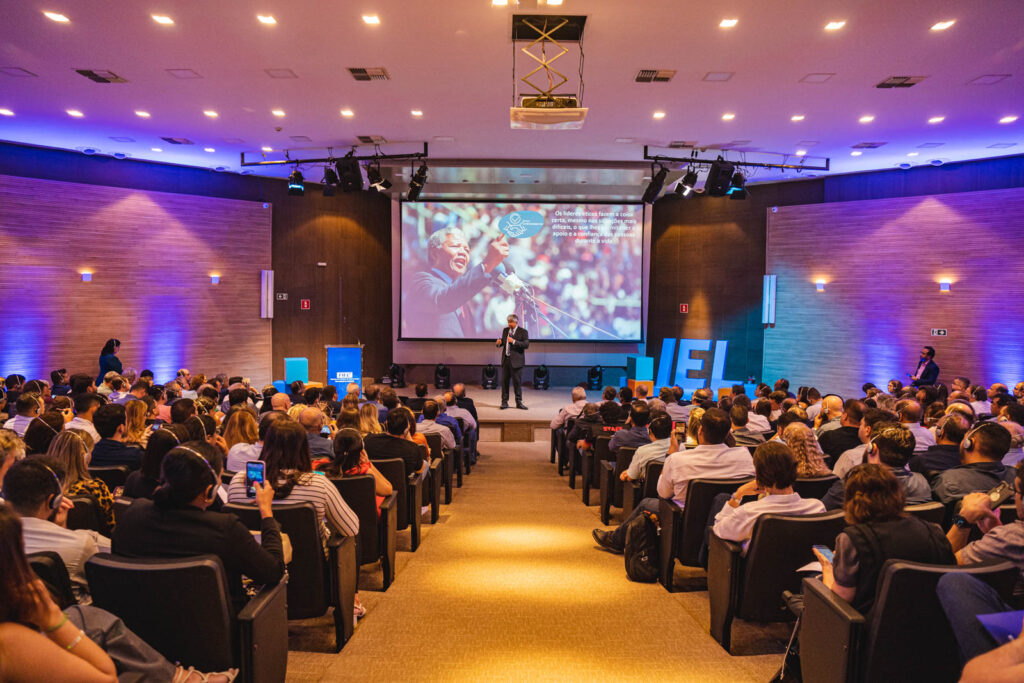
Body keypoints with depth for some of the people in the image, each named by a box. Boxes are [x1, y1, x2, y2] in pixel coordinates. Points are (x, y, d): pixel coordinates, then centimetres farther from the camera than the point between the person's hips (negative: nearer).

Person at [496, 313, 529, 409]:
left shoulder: (523, 332, -5)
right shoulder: (505, 330, 11)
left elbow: (526, 345, -13)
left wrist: (514, 341, -21)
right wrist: (499, 342, -3)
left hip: (516, 361, -4)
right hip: (505, 359, 5)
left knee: (517, 382, 1)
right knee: (504, 381, 5)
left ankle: (519, 402, 10)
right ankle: (504, 402, 13)